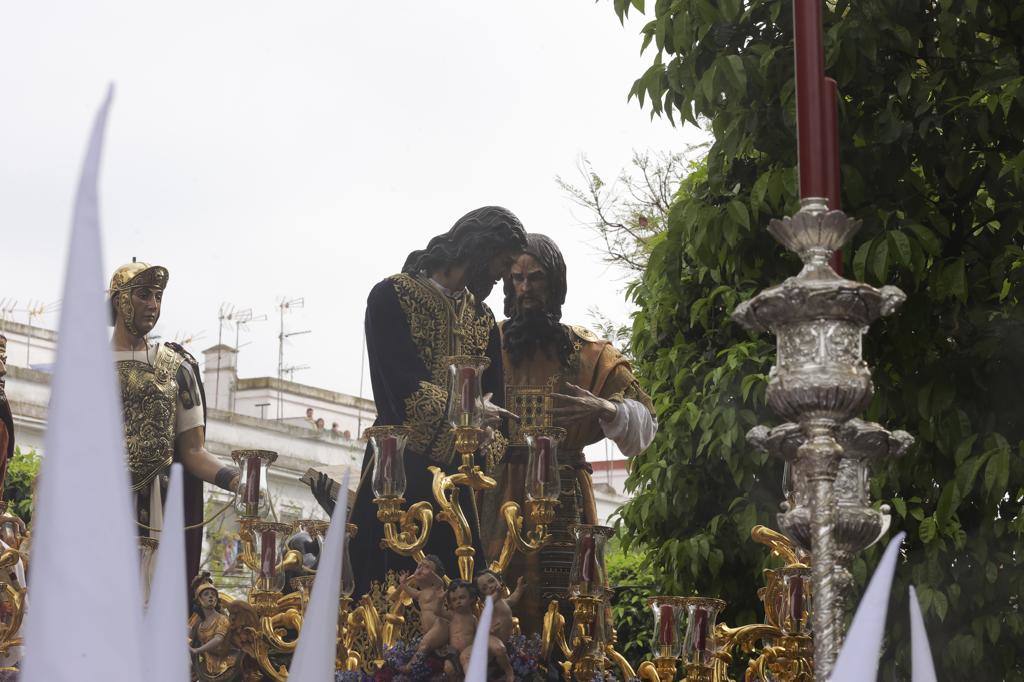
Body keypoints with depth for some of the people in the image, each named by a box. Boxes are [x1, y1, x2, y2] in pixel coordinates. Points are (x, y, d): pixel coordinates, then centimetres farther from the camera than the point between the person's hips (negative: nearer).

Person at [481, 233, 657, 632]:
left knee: (559, 608, -7)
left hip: (562, 497, 0)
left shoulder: (590, 355, 10)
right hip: (496, 494, 0)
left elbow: (644, 425, 4)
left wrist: (604, 409, -16)